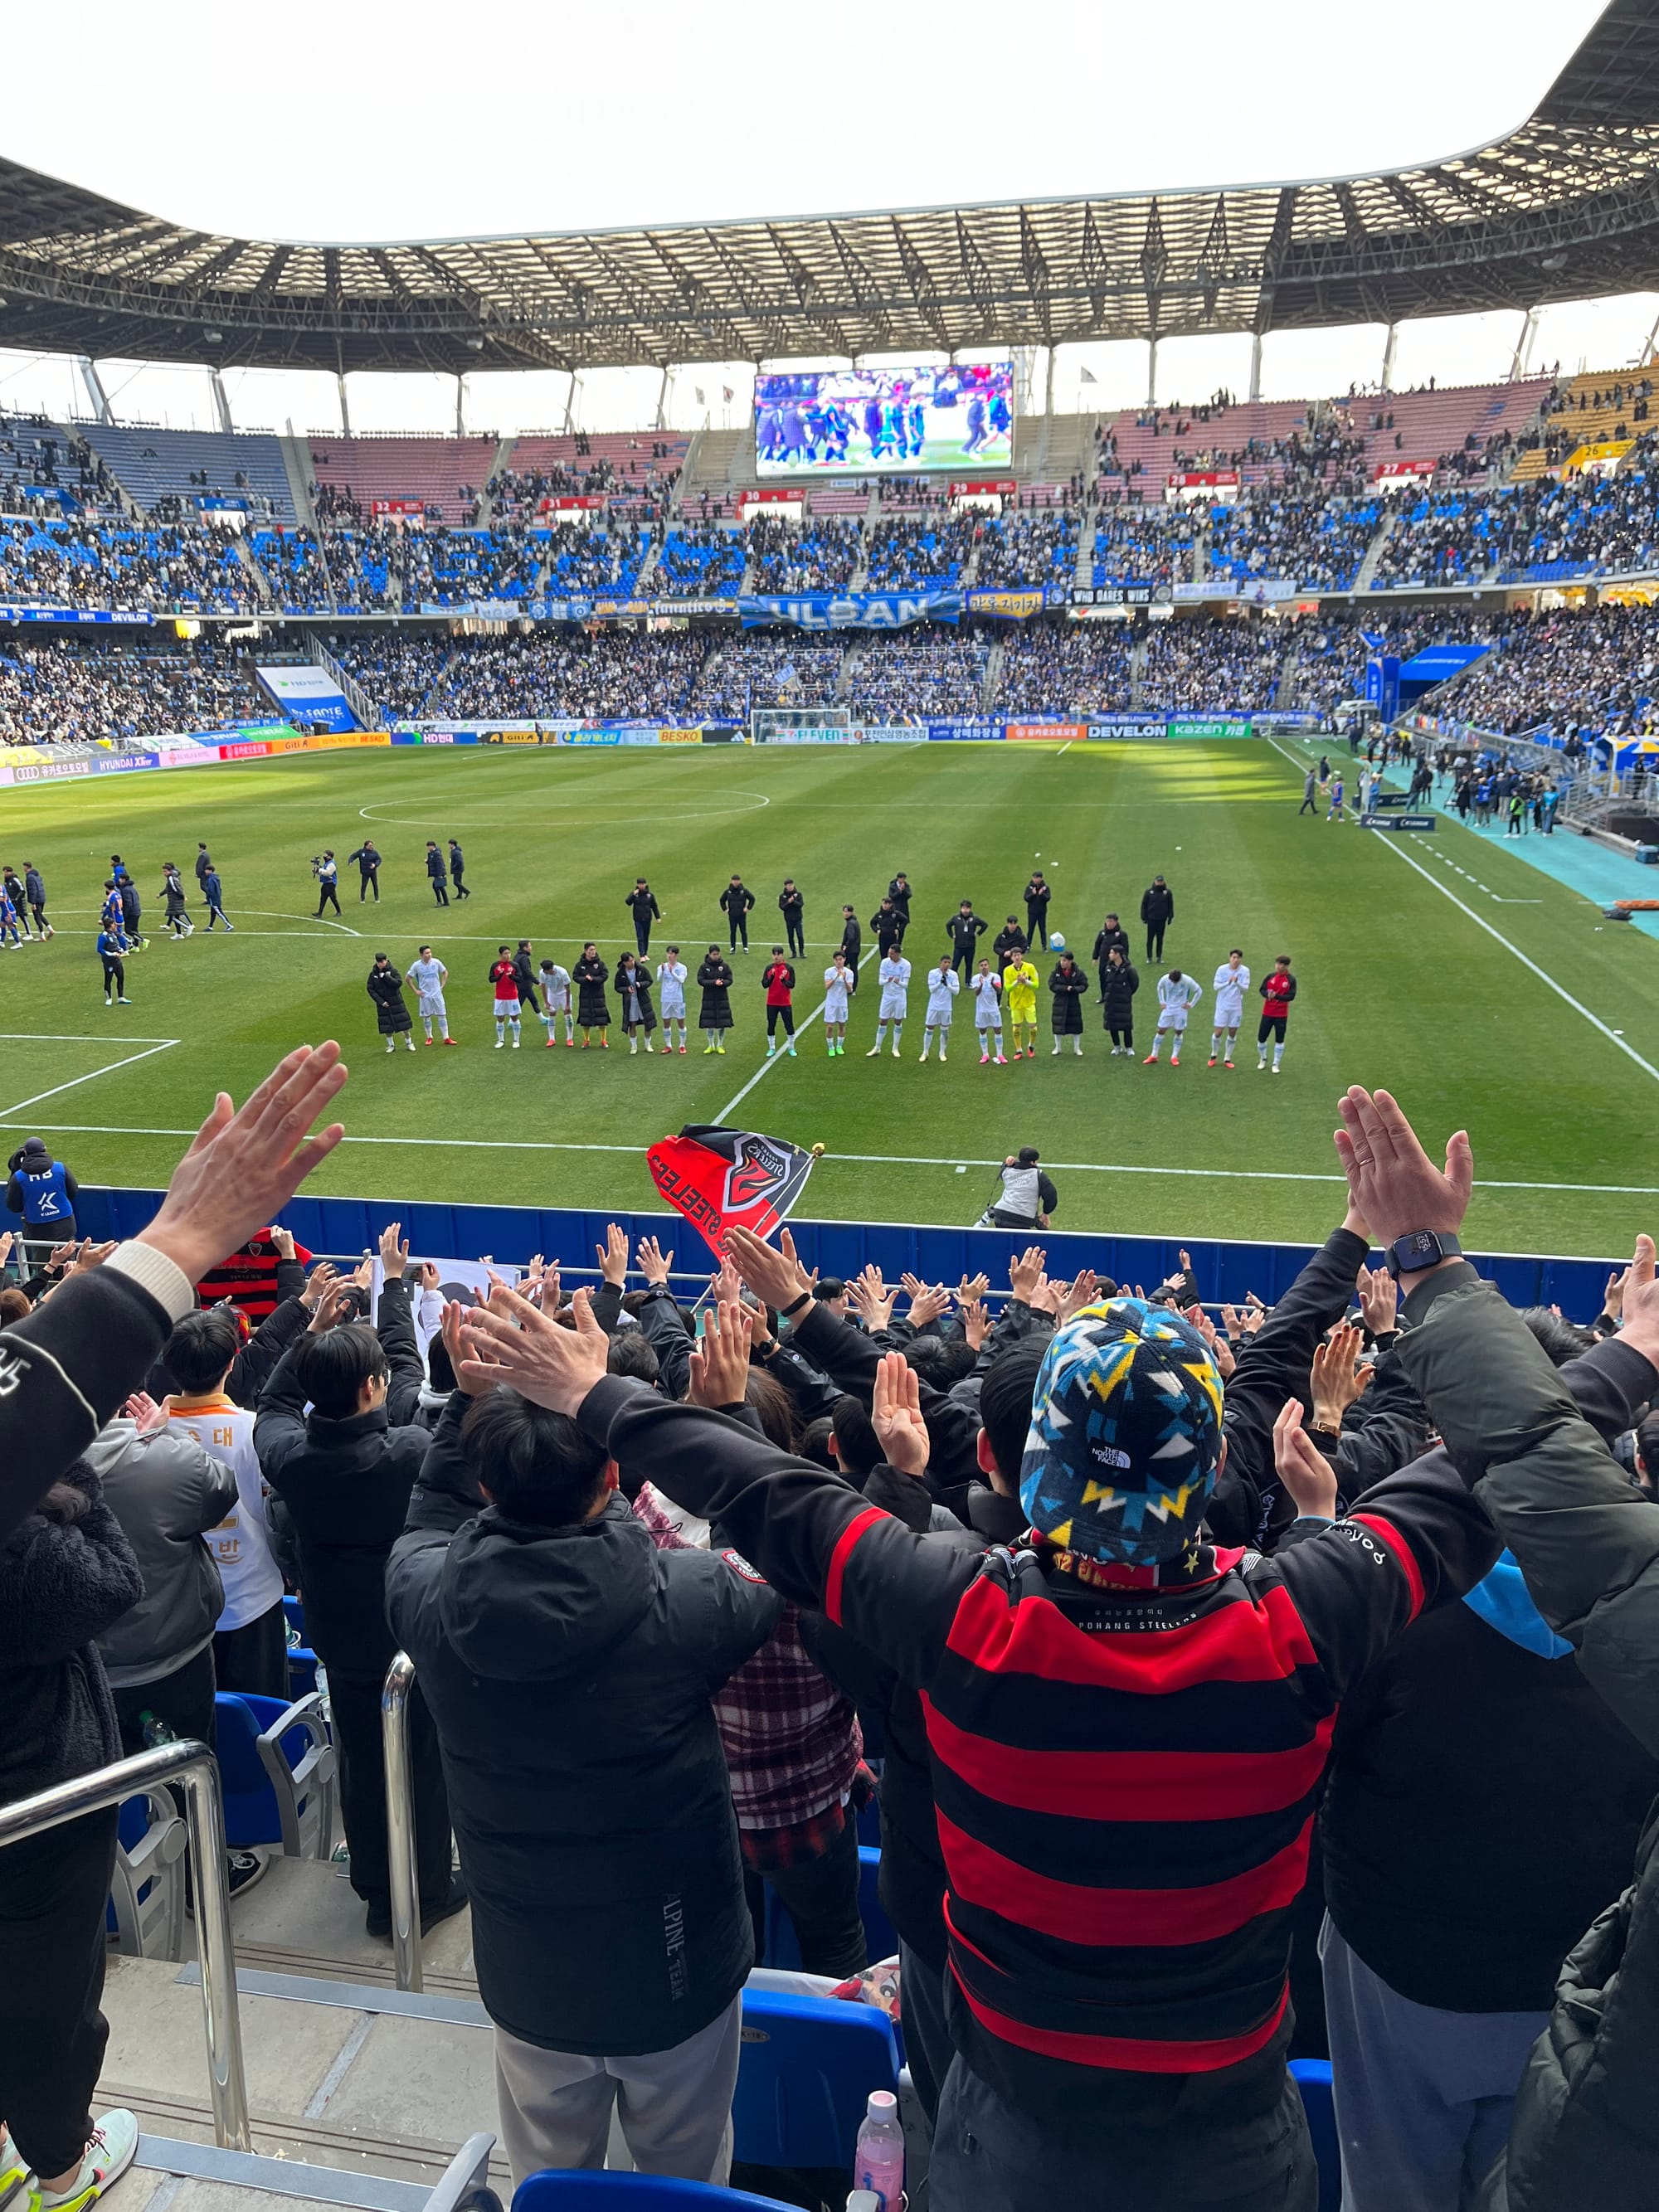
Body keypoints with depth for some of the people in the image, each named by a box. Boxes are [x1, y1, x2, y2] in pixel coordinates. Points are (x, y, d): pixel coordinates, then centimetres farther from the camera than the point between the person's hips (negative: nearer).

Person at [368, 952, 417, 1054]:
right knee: (386, 1026, 4)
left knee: (404, 1023, -1)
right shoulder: (373, 974, -1)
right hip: (383, 1003, 2)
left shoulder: (393, 971, -6)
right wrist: (380, 1001, -9)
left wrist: (385, 976, -24)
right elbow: (370, 989, -1)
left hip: (396, 1002, -2)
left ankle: (409, 1043, 14)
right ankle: (391, 1045, 18)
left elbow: (399, 983, -18)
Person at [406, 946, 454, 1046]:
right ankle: (429, 1037, 23)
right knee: (426, 1017, 7)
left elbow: (445, 972, 11)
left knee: (442, 1015, 1)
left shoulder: (436, 962, -7)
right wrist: (416, 991, 0)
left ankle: (446, 1038, 7)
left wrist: (442, 985, 4)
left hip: (437, 993, 1)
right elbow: (407, 978, 3)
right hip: (425, 995, -1)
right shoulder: (416, 965, -9)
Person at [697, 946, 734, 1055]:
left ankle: (720, 1045, 15)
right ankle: (711, 1046, 17)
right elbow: (700, 981, -9)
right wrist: (714, 983, -21)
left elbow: (729, 980, -1)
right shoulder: (704, 966, -2)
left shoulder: (725, 966, 1)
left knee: (722, 1023, 1)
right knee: (709, 1024, 2)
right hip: (708, 998, -1)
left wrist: (722, 983, -22)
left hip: (722, 998, 1)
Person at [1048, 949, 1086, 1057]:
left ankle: (1077, 1048, 22)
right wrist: (1066, 988, -20)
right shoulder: (1056, 972, -5)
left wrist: (1073, 989, -25)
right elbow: (1052, 985, -11)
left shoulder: (1078, 972, -7)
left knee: (1075, 1024, 6)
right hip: (1060, 1002, 1)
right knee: (1058, 1025, 4)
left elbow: (1084, 986, -7)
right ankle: (1057, 1047, 22)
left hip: (1074, 1003, -1)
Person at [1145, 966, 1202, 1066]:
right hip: (1168, 1008, 2)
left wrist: (1191, 1004, -5)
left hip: (1181, 1009, -2)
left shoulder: (1187, 981, -20)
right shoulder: (1165, 979, -14)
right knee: (1160, 1030, 1)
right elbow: (1160, 987, 10)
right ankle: (1154, 1056, 10)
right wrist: (1161, 1002, 5)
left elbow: (1199, 991, -4)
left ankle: (1174, 1057, 13)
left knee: (1179, 1032, 3)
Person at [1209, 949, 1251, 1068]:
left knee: (1232, 1033, 6)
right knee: (1218, 1032, -3)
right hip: (1222, 1005, -1)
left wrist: (1237, 983, -31)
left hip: (1236, 1006, 1)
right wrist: (1227, 983, -29)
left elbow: (1245, 989, -11)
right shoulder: (1222, 969, -8)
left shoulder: (1245, 971, -6)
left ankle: (1228, 1058, 21)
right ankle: (1214, 1055, 21)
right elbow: (1216, 986, -10)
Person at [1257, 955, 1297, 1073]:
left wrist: (1276, 996, -25)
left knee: (1279, 1040, 2)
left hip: (1281, 1014, -2)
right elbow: (1261, 990, 2)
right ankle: (1263, 1059, 30)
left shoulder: (1291, 980, -6)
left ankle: (1276, 1064, 16)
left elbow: (1291, 996, -12)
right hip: (1267, 1013, 2)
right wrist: (1267, 994, -20)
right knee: (1261, 1038, 6)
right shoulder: (1270, 976, 1)